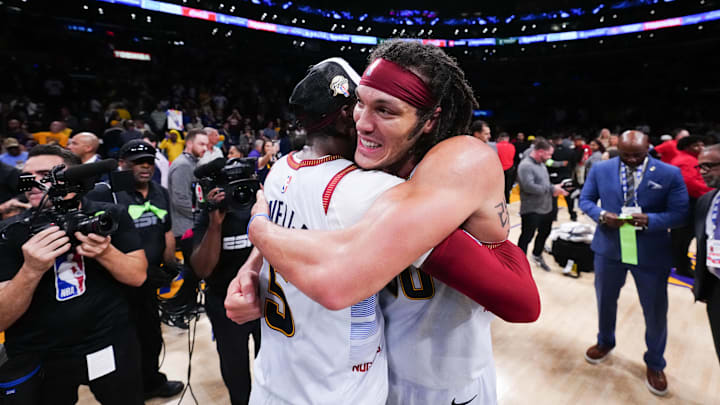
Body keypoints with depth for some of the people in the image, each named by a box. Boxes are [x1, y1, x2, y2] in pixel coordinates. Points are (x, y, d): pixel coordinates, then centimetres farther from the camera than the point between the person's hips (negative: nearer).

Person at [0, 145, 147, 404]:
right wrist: (31, 270, -30)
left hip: (111, 345, 0)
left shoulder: (110, 216, -6)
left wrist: (105, 252, -28)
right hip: (36, 357, 0)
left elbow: (138, 276, -9)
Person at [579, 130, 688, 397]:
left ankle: (654, 364, 35)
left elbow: (680, 213, -9)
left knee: (656, 312, 10)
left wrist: (650, 220, -26)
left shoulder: (670, 174, -8)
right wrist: (601, 215, -16)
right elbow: (585, 200, 4)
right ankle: (605, 342, 47)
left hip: (651, 253, -1)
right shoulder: (600, 169, -2)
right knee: (605, 301, 20)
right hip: (609, 248, 2)